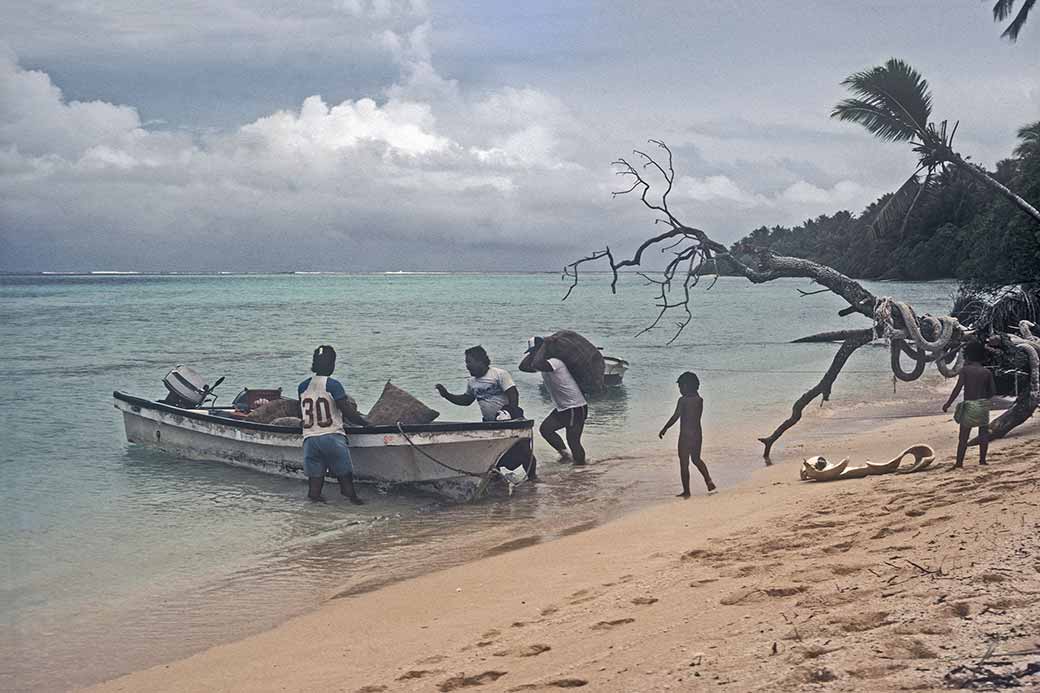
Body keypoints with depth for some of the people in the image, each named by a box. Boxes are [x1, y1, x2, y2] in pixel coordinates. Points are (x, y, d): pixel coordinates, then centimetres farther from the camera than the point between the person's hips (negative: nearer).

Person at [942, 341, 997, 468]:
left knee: (964, 436, 0)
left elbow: (958, 388, -10)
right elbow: (993, 391, 3)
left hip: (969, 405, -3)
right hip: (983, 404, 3)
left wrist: (948, 404, -5)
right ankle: (982, 459, 12)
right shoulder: (987, 372, 4)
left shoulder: (965, 370, -5)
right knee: (983, 433, 11)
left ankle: (959, 462, -2)